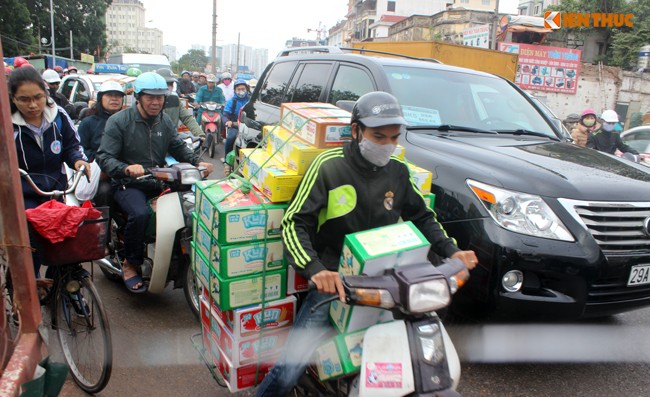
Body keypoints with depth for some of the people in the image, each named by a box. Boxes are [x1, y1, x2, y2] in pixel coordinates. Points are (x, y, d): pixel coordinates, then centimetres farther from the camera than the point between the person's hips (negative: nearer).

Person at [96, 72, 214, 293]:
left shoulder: (165, 122, 12)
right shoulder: (119, 121, -6)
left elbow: (179, 149, 15)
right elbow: (104, 157, -12)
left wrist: (198, 162, -5)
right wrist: (126, 168, -33)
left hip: (159, 183, 5)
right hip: (128, 184, -5)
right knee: (140, 214, -34)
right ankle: (130, 265, -10)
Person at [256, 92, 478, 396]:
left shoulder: (398, 171, 5)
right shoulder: (329, 166, -9)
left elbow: (422, 217, 17)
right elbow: (294, 224, -13)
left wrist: (451, 251, 0)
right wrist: (315, 269, -30)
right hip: (334, 281, -4)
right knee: (288, 372, -9)